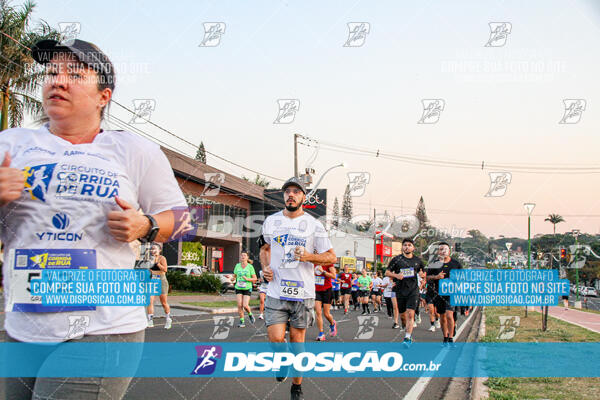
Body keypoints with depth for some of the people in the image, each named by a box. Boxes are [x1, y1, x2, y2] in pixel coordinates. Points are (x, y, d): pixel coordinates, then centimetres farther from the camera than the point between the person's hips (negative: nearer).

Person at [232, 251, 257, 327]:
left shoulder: (250, 266, -3)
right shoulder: (237, 266, 5)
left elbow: (255, 278, -2)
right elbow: (234, 276, 15)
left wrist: (247, 279, -17)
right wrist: (234, 279, -6)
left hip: (247, 288, -2)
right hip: (238, 288, 2)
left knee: (245, 305, -12)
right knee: (239, 305, -8)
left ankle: (250, 314, 20)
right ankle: (242, 322, 3)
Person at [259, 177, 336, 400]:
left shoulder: (314, 225, 0)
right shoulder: (271, 221, 8)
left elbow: (331, 257, 3)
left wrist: (309, 257, -15)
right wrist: (265, 267, 5)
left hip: (302, 292, -1)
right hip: (276, 291, 1)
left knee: (297, 340, 5)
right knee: (276, 339, -11)